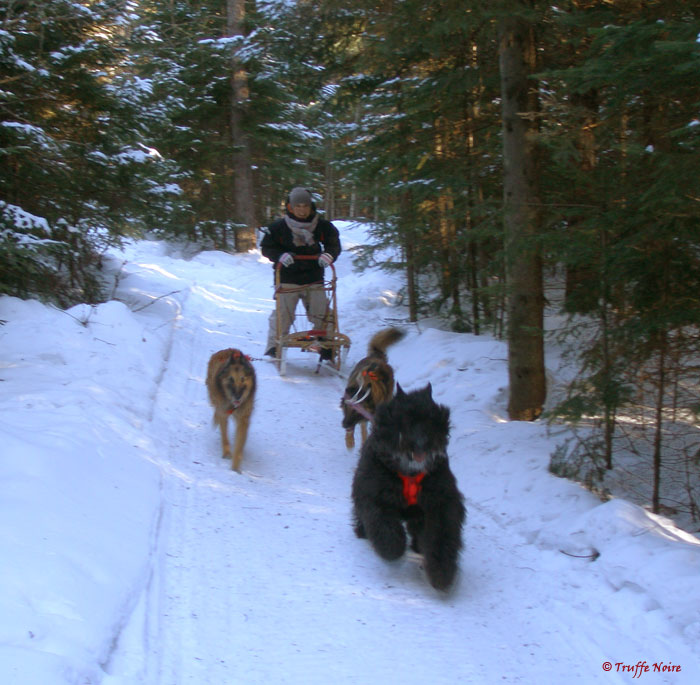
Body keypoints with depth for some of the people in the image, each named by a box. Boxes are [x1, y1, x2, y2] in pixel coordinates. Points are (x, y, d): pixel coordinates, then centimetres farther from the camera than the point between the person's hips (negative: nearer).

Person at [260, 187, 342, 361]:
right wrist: (280, 255, -17)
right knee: (282, 315, 0)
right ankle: (273, 349, 12)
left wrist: (329, 255, -13)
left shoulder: (322, 226, -1)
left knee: (321, 315, 5)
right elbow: (266, 247, 2)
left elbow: (334, 244, 9)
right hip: (287, 280, -2)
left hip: (314, 280, 2)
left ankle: (326, 349, 17)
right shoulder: (279, 227, -5)